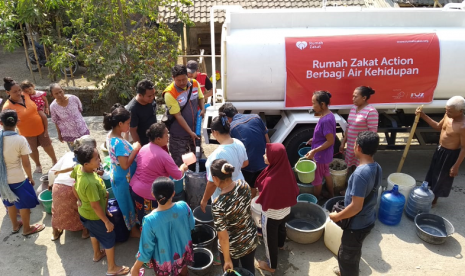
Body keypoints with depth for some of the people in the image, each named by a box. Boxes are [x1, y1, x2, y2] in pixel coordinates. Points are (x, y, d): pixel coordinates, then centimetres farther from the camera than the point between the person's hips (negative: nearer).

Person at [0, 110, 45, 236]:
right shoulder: (20, 140, -21)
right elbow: (26, 163, -16)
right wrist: (30, 177, 0)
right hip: (17, 179, -5)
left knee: (10, 202, 26)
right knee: (24, 204, 16)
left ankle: (15, 225, 44)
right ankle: (26, 228, 31)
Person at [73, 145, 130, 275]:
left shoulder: (78, 168, -18)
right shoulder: (90, 183, -43)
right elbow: (95, 206, -31)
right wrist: (107, 222, -18)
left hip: (84, 212, 8)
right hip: (94, 216, -8)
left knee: (95, 233, 34)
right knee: (109, 238, 15)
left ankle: (97, 254, 61)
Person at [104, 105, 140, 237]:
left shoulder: (112, 136, -1)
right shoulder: (119, 143, -32)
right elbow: (125, 165, -31)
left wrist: (133, 148, 0)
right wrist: (135, 149, -23)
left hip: (118, 177, 9)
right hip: (124, 179, -9)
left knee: (126, 204, 26)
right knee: (129, 205, 12)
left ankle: (131, 225, 45)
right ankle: (133, 229, 32)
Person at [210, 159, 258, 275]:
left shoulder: (218, 205, -35)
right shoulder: (243, 184, -18)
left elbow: (223, 237, -25)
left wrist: (227, 260, -10)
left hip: (232, 248, -4)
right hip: (251, 238, 5)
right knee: (249, 270, 30)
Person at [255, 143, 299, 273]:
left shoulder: (270, 180, -40)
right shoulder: (287, 169, -17)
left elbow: (264, 201, -27)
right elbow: (294, 189, -2)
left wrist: (258, 192, -8)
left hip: (271, 214, -7)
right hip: (285, 210, 7)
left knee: (270, 239, 17)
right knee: (281, 228, 36)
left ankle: (271, 266, 39)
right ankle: (281, 244, 66)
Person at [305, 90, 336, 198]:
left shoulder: (326, 120, -29)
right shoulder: (328, 115, 1)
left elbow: (330, 141, -27)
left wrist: (314, 151, -28)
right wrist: (314, 140, 11)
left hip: (320, 155, -9)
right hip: (325, 154, 9)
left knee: (317, 179, 11)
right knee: (326, 174, 26)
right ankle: (331, 195, 43)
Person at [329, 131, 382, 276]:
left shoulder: (360, 173, -32)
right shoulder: (377, 168, -3)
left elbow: (356, 206, -30)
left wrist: (337, 216, -14)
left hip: (357, 224, -9)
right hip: (368, 220, 9)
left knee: (347, 254, 13)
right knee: (353, 251, 31)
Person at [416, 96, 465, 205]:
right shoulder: (448, 115, -8)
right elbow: (438, 126, 10)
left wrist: (456, 166, -19)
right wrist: (423, 116, -2)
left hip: (450, 154, -8)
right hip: (440, 149, 8)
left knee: (442, 177, 12)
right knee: (433, 172, 24)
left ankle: (434, 199, 33)